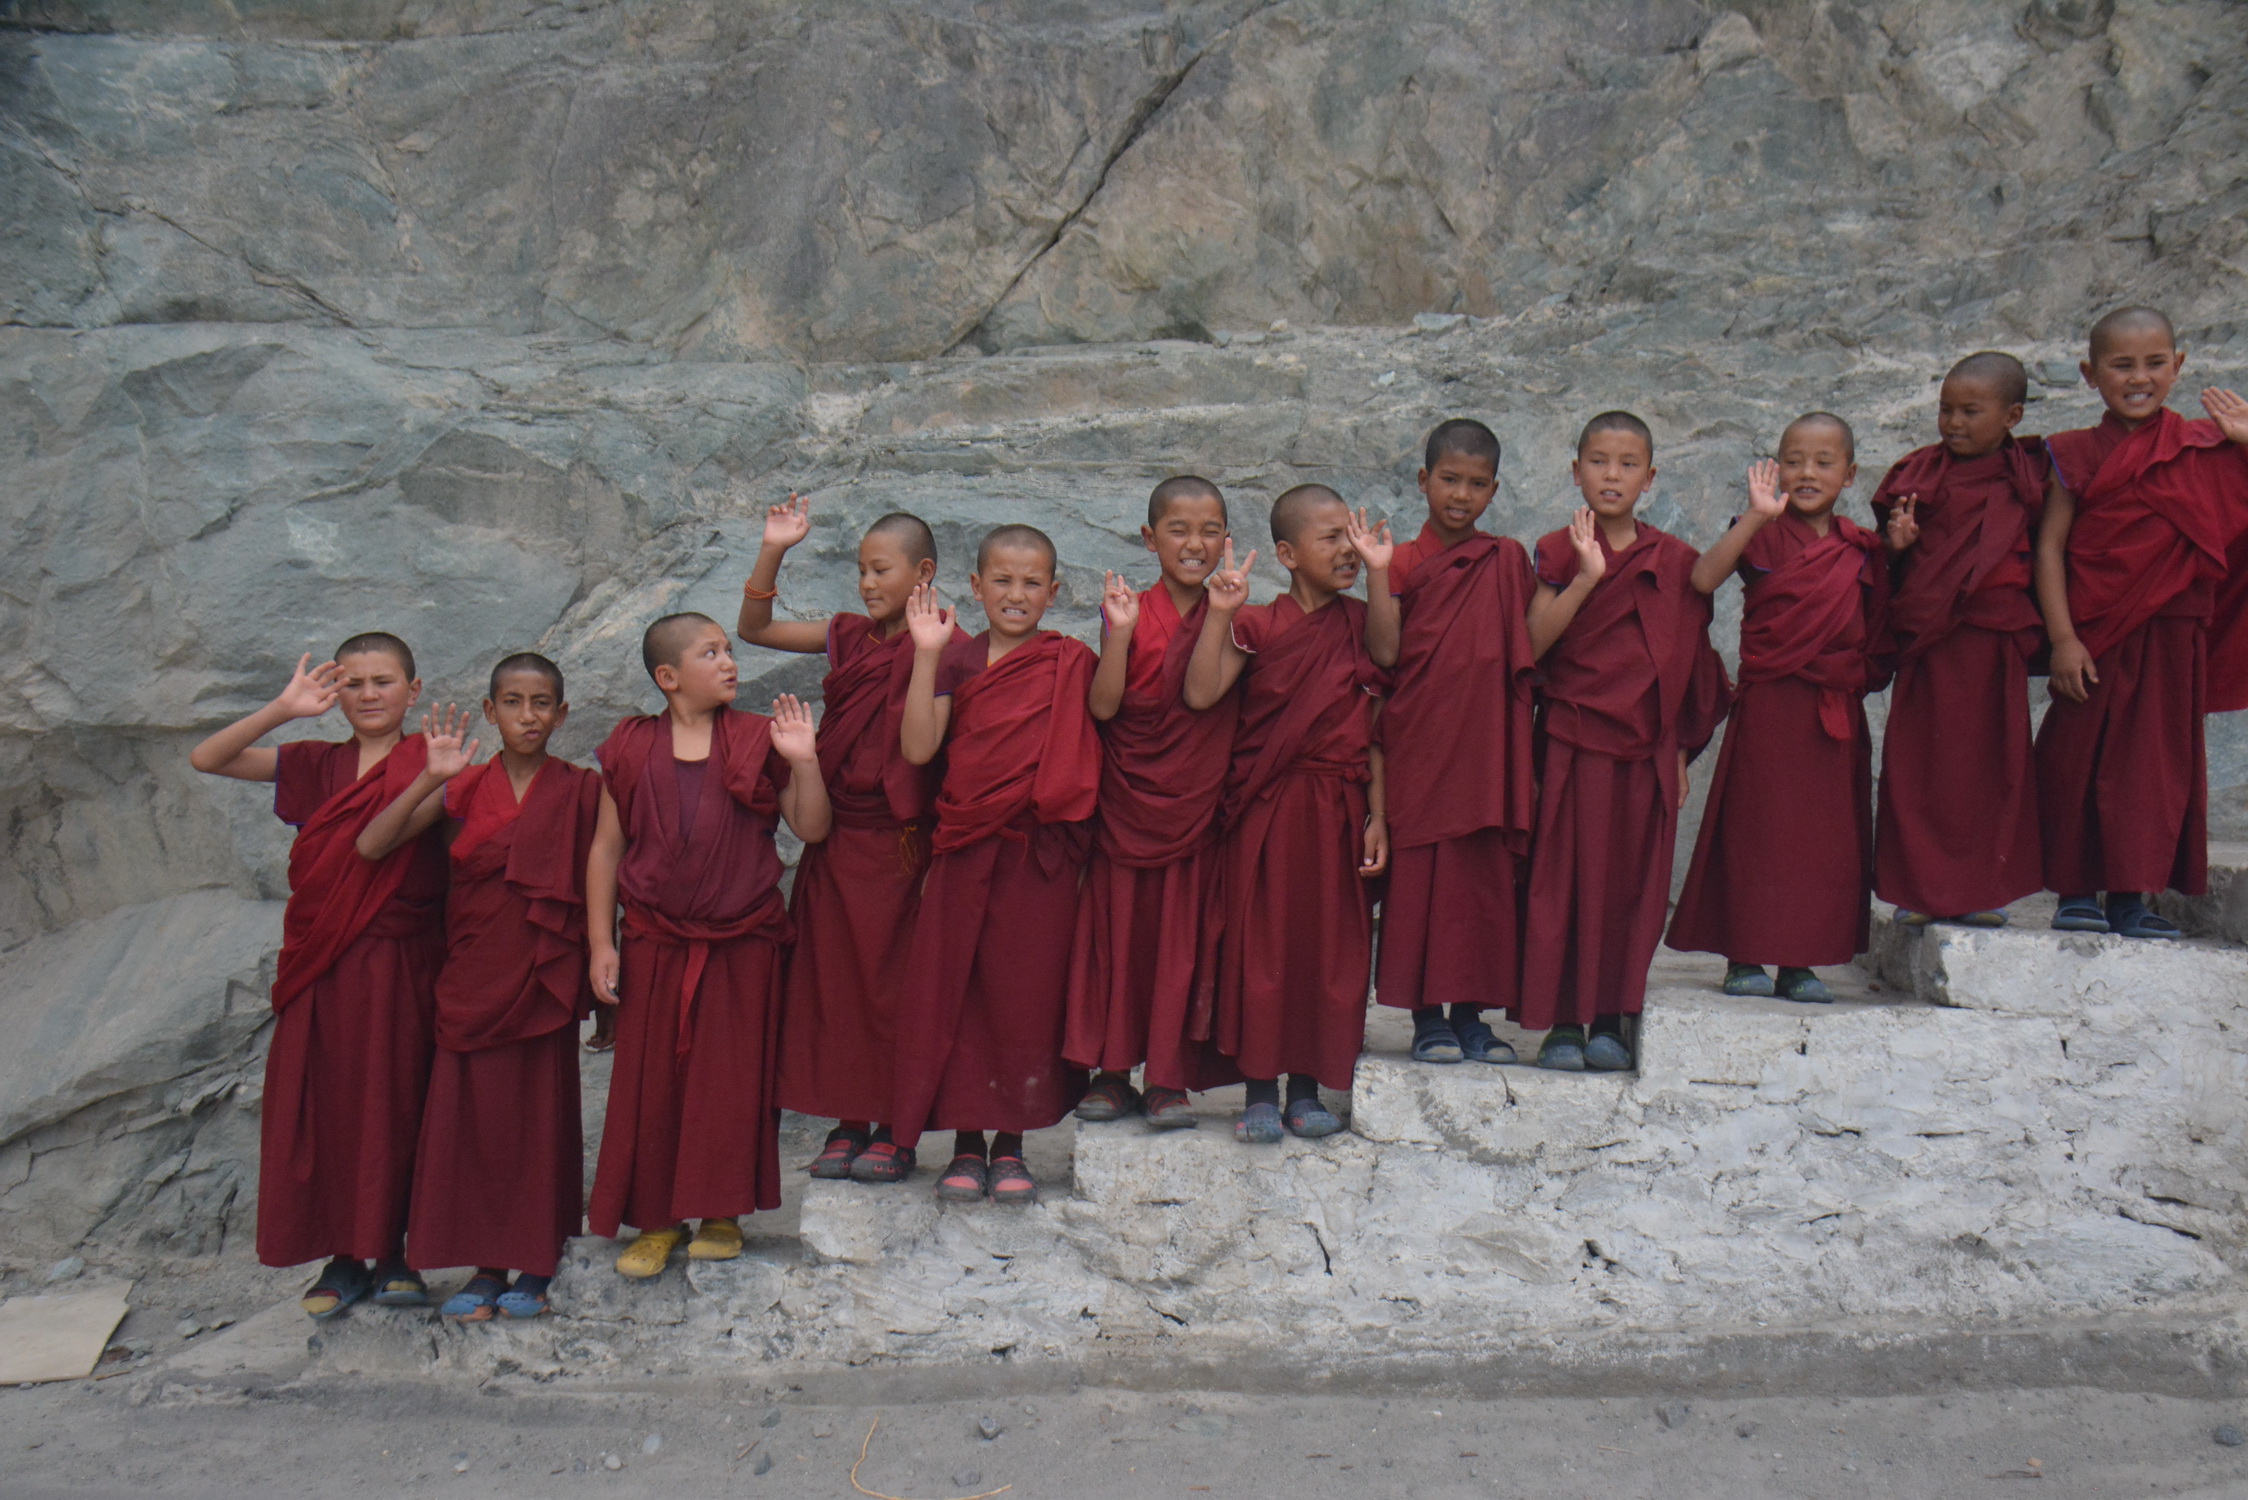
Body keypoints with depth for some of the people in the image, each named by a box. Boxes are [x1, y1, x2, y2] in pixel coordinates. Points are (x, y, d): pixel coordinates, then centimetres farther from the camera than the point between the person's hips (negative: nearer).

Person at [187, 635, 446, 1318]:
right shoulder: (316, 764, 8)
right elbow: (206, 759, -2)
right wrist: (283, 709, -10)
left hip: (400, 966, -3)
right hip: (322, 970, 3)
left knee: (393, 1105, 3)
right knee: (323, 1106, 5)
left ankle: (391, 1254, 17)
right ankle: (342, 1258, 18)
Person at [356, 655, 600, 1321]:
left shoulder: (581, 790, 1)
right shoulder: (465, 788, 3)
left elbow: (594, 884, 3)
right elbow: (371, 846, -7)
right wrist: (430, 778, -18)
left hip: (544, 975, -2)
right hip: (474, 976, 2)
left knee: (540, 1110, 3)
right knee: (473, 1112, 4)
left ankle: (538, 1263, 18)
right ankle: (487, 1264, 18)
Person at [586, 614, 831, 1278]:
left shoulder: (757, 742, 1)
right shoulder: (631, 749, 3)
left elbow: (812, 830, -1)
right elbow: (606, 848, 4)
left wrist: (803, 761, -15)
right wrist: (601, 942, 0)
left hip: (743, 943, -1)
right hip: (655, 943, 1)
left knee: (732, 1079, 5)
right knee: (652, 1081, 6)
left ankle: (723, 1211, 22)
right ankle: (655, 1218, 22)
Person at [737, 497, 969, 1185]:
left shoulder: (945, 649, -7)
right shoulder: (849, 637, 9)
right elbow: (754, 629, 13)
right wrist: (773, 552, 3)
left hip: (900, 838, -6)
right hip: (836, 835, 6)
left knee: (895, 979, 3)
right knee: (834, 972, 9)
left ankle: (896, 1129, 15)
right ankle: (849, 1120, 22)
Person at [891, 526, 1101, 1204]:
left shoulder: (1070, 661, 4)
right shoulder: (957, 660, 5)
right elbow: (917, 748, -8)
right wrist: (926, 654, -12)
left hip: (1042, 851, -1)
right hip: (965, 851, 1)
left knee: (1026, 994, 5)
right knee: (955, 992, 5)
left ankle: (1012, 1145, 21)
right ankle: (966, 1145, 20)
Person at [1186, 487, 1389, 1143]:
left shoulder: (1364, 627, 6)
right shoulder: (1256, 626, -2)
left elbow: (1374, 732, 5)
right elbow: (1200, 694, -17)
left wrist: (1376, 816, 0)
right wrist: (1220, 614, -23)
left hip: (1339, 809, 3)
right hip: (1267, 809, -2)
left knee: (1331, 943, 5)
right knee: (1262, 943, 1)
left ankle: (1307, 1087, 19)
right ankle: (1259, 1090, 14)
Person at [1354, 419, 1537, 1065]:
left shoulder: (1507, 559, 10)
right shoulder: (1404, 562, 4)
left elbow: (1529, 649, 7)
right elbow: (1384, 652, -9)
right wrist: (1377, 573, -14)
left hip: (1486, 743, 2)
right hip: (1419, 743, -2)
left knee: (1485, 871, 6)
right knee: (1419, 869, 0)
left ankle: (1470, 1014, 18)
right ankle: (1426, 1017, 11)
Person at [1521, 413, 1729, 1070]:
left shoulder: (1674, 560, 9)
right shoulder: (1560, 551, 1)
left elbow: (1687, 662, 13)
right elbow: (1532, 645, -12)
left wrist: (1680, 750, 10)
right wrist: (1587, 578, -20)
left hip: (1647, 746, 3)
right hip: (1574, 738, -3)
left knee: (1636, 880, 5)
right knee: (1568, 875, -1)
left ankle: (1611, 1019, 16)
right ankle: (1562, 1022, 8)